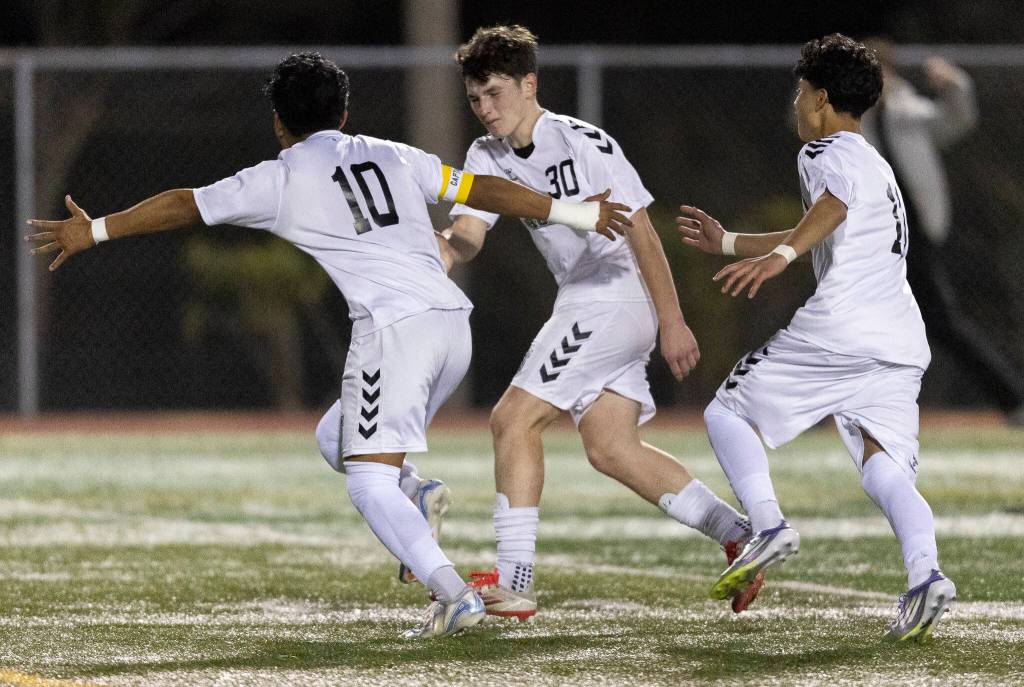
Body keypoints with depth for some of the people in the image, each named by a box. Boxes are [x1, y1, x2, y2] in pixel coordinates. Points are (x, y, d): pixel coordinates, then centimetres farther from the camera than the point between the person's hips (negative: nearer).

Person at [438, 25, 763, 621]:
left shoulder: (584, 142, -15)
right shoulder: (489, 158, 7)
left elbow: (640, 230, -13)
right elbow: (467, 236, -5)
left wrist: (672, 321, -13)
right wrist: (450, 244, -30)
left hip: (615, 297, -9)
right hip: (582, 301, 9)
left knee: (513, 419, -12)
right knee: (610, 448, 6)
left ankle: (514, 582, -12)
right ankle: (741, 536, 13)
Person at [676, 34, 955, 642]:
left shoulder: (826, 152, 5)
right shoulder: (877, 166, 33)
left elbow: (835, 204, -20)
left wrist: (779, 256, -31)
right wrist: (729, 242, 52)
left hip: (836, 328, -7)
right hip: (903, 343, 7)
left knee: (729, 413, 9)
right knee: (886, 470, -4)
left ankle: (768, 524, -12)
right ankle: (925, 572, -31)